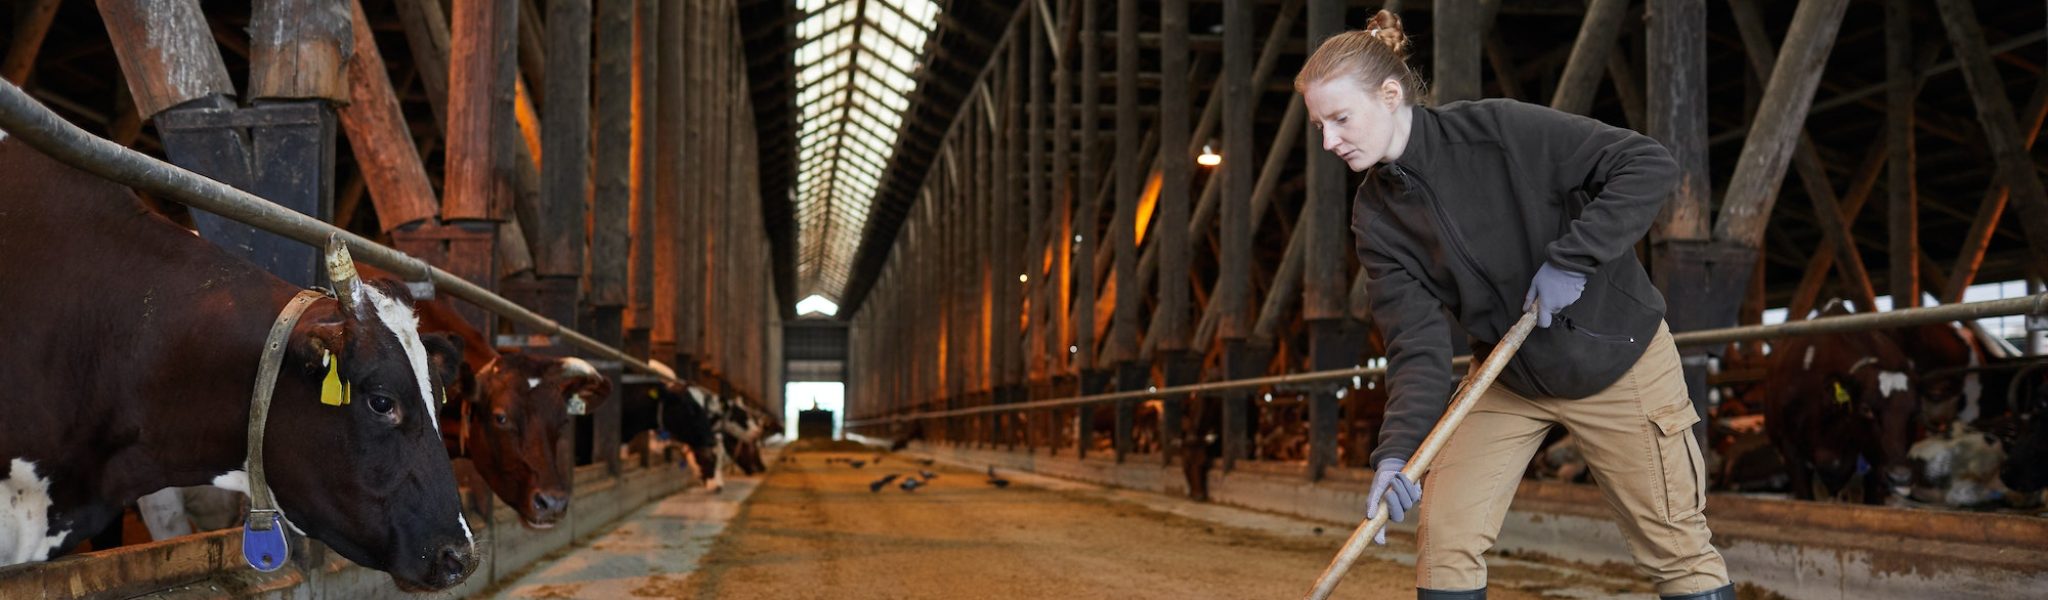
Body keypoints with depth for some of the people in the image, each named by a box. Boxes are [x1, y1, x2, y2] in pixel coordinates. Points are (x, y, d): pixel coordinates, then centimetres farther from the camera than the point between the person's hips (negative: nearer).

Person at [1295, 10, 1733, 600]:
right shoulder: (1377, 215, -8)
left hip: (1617, 359, -4)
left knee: (1677, 549, 2)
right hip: (1508, 380, 4)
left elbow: (1650, 165, -22)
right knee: (1444, 534, -6)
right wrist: (1398, 450, -27)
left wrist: (1571, 259, -29)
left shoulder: (1501, 130, -23)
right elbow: (1417, 344, -14)